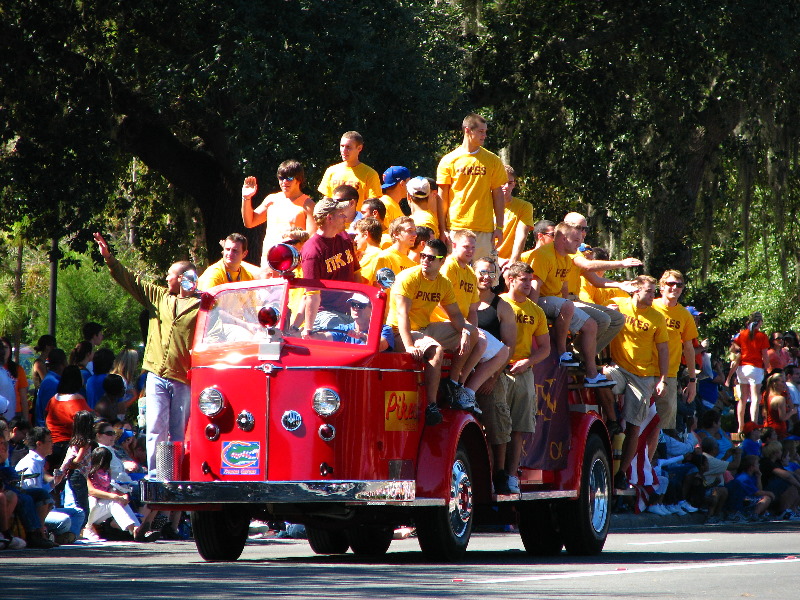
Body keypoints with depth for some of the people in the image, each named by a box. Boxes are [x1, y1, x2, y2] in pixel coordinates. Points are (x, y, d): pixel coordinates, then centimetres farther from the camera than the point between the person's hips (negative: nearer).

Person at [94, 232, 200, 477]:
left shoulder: (201, 305, 0)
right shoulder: (158, 296, 16)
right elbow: (130, 281, 19)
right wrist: (109, 257, 12)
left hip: (184, 380, -3)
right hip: (157, 376, 3)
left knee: (179, 433, 4)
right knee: (156, 429, -5)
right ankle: (154, 476, -6)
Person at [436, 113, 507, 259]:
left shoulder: (493, 160, 8)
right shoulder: (449, 161, 4)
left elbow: (498, 194, 10)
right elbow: (442, 197, 5)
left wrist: (499, 227, 3)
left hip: (485, 230, 1)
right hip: (456, 228, -1)